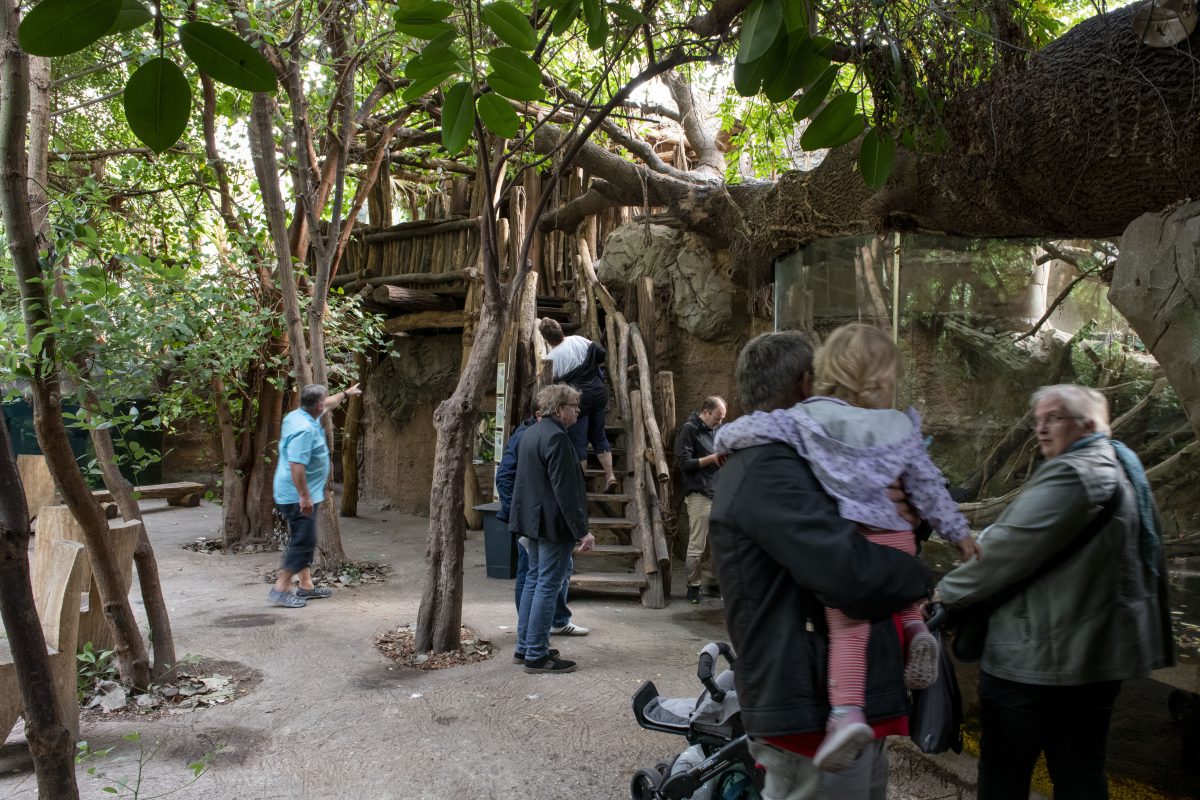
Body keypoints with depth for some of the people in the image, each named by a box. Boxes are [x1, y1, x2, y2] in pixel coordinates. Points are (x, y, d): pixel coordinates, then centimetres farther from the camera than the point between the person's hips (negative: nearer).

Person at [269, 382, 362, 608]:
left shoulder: (301, 415, 7)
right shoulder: (305, 429, -24)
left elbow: (328, 405, 29)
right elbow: (296, 465, -30)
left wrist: (346, 393, 41)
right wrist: (304, 497, -26)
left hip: (301, 495, 11)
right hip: (299, 496, -11)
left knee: (306, 541, 15)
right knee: (302, 541, -6)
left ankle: (306, 586, 23)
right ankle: (280, 589, -2)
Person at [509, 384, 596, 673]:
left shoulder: (531, 433, 12)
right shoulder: (556, 438, -19)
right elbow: (565, 490, -23)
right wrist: (581, 531, -19)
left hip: (535, 520, 10)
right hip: (554, 524, -10)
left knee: (534, 580, 17)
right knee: (548, 586, -3)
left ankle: (526, 646, 25)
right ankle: (537, 655, 2)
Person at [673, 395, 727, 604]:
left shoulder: (715, 429, 14)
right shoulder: (689, 430, -7)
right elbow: (684, 463, -11)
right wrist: (712, 458, -17)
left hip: (718, 493, 7)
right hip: (699, 494, -7)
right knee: (697, 545, -1)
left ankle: (711, 582, 20)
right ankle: (693, 586, 10)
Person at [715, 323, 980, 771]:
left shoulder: (805, 420, -1)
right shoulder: (901, 429, 8)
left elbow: (752, 428, -4)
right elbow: (928, 488, 12)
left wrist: (723, 441, 17)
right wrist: (959, 533, 24)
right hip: (895, 537, 3)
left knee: (848, 630, -3)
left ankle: (846, 713, -19)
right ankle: (915, 627, 4)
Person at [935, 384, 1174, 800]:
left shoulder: (1072, 473, -19)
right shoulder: (1122, 469, 14)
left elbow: (1010, 549, -21)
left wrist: (948, 592, -9)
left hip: (1034, 658, -10)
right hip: (1097, 655, 10)